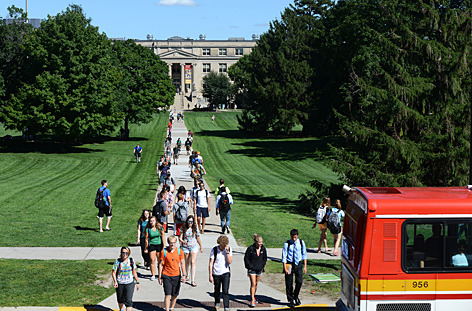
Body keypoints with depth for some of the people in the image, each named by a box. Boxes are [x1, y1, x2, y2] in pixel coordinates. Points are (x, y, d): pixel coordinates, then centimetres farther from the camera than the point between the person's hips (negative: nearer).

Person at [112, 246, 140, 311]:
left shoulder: (131, 261, -2)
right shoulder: (117, 261, -8)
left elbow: (134, 272, 8)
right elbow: (113, 272, -7)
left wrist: (137, 282, 10)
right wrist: (115, 281, -22)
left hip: (129, 284, 0)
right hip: (119, 284, 0)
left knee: (129, 301, -12)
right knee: (120, 299, 20)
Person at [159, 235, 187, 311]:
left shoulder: (179, 251, 0)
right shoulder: (164, 252, -6)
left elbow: (182, 263, 7)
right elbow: (161, 264, -1)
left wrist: (183, 275, 2)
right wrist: (160, 277, 0)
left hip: (177, 276, 3)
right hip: (166, 275, -2)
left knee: (175, 295, 11)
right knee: (167, 295, -9)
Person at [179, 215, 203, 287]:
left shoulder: (195, 228, -3)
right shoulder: (183, 228, -3)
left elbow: (198, 238, 7)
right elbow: (180, 238, -4)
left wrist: (201, 247, 14)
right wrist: (183, 242, -25)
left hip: (194, 246, -1)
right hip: (185, 247, 1)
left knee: (193, 262, -12)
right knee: (187, 262, 15)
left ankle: (192, 280, -14)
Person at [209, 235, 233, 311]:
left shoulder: (229, 249, -5)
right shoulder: (214, 250, -11)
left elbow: (230, 261, -13)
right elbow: (211, 264, -8)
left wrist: (227, 251, -21)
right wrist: (210, 276, -11)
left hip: (225, 273, 0)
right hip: (216, 273, 0)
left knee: (225, 291, -9)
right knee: (217, 290, 14)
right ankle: (217, 303, 38)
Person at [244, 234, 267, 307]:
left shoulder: (263, 248, -1)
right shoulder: (250, 249, -14)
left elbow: (265, 258, 13)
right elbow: (246, 258, -6)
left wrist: (262, 266, 4)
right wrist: (250, 266, -10)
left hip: (259, 269, 5)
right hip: (252, 269, -5)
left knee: (256, 284, 15)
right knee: (253, 284, -11)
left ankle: (253, 296, 33)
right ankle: (252, 300, -10)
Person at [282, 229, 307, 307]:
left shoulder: (301, 243, 1)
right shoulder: (287, 244, -7)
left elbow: (304, 254, 9)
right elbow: (284, 257, -7)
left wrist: (305, 266, 4)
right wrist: (285, 268, -13)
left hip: (298, 265, 2)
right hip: (289, 265, -2)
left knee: (299, 282, -9)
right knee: (289, 284, 3)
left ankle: (296, 296, 17)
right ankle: (290, 300, 19)